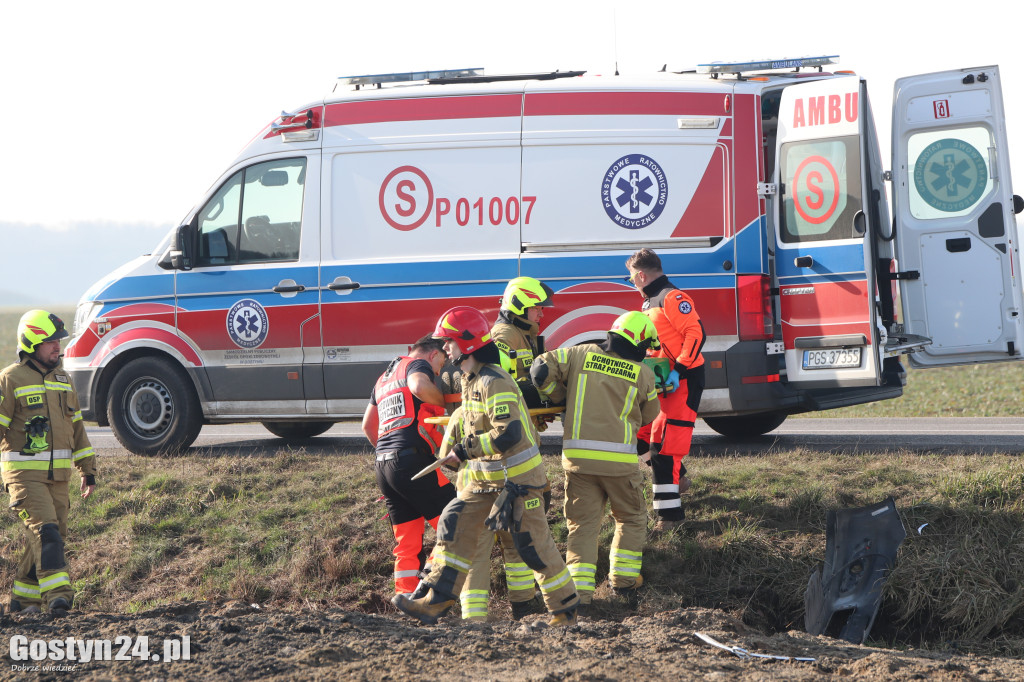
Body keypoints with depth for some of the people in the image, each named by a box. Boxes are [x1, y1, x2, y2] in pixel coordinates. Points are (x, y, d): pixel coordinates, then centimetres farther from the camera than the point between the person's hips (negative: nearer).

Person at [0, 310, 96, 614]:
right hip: (25, 473, -7)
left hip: (58, 474, 7)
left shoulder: (62, 378, 15)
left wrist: (87, 469, 21)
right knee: (44, 529, -19)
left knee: (51, 534, 7)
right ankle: (57, 593, -25)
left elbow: (76, 426, 22)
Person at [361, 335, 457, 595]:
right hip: (413, 461, -9)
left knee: (407, 543, 11)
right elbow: (419, 387, -23)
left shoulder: (385, 377, 29)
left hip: (384, 466, 9)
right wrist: (446, 402, -7)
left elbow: (368, 425, 37)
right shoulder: (418, 364, 2)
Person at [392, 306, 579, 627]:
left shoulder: (494, 383, -22)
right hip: (487, 479, 10)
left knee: (533, 545, -3)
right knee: (455, 526, 5)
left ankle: (565, 610, 10)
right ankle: (435, 602, 7)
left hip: (518, 478, -10)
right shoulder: (470, 381, 10)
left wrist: (465, 450, -24)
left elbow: (509, 434, -30)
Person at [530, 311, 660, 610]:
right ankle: (623, 579, 13)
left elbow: (541, 369, -2)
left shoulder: (581, 355, 4)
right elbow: (648, 415, 15)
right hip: (619, 459, -2)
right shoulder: (643, 374, 2)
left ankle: (579, 589, -4)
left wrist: (561, 397, 15)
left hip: (578, 456, 2)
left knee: (582, 523, 6)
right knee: (630, 518, 19)